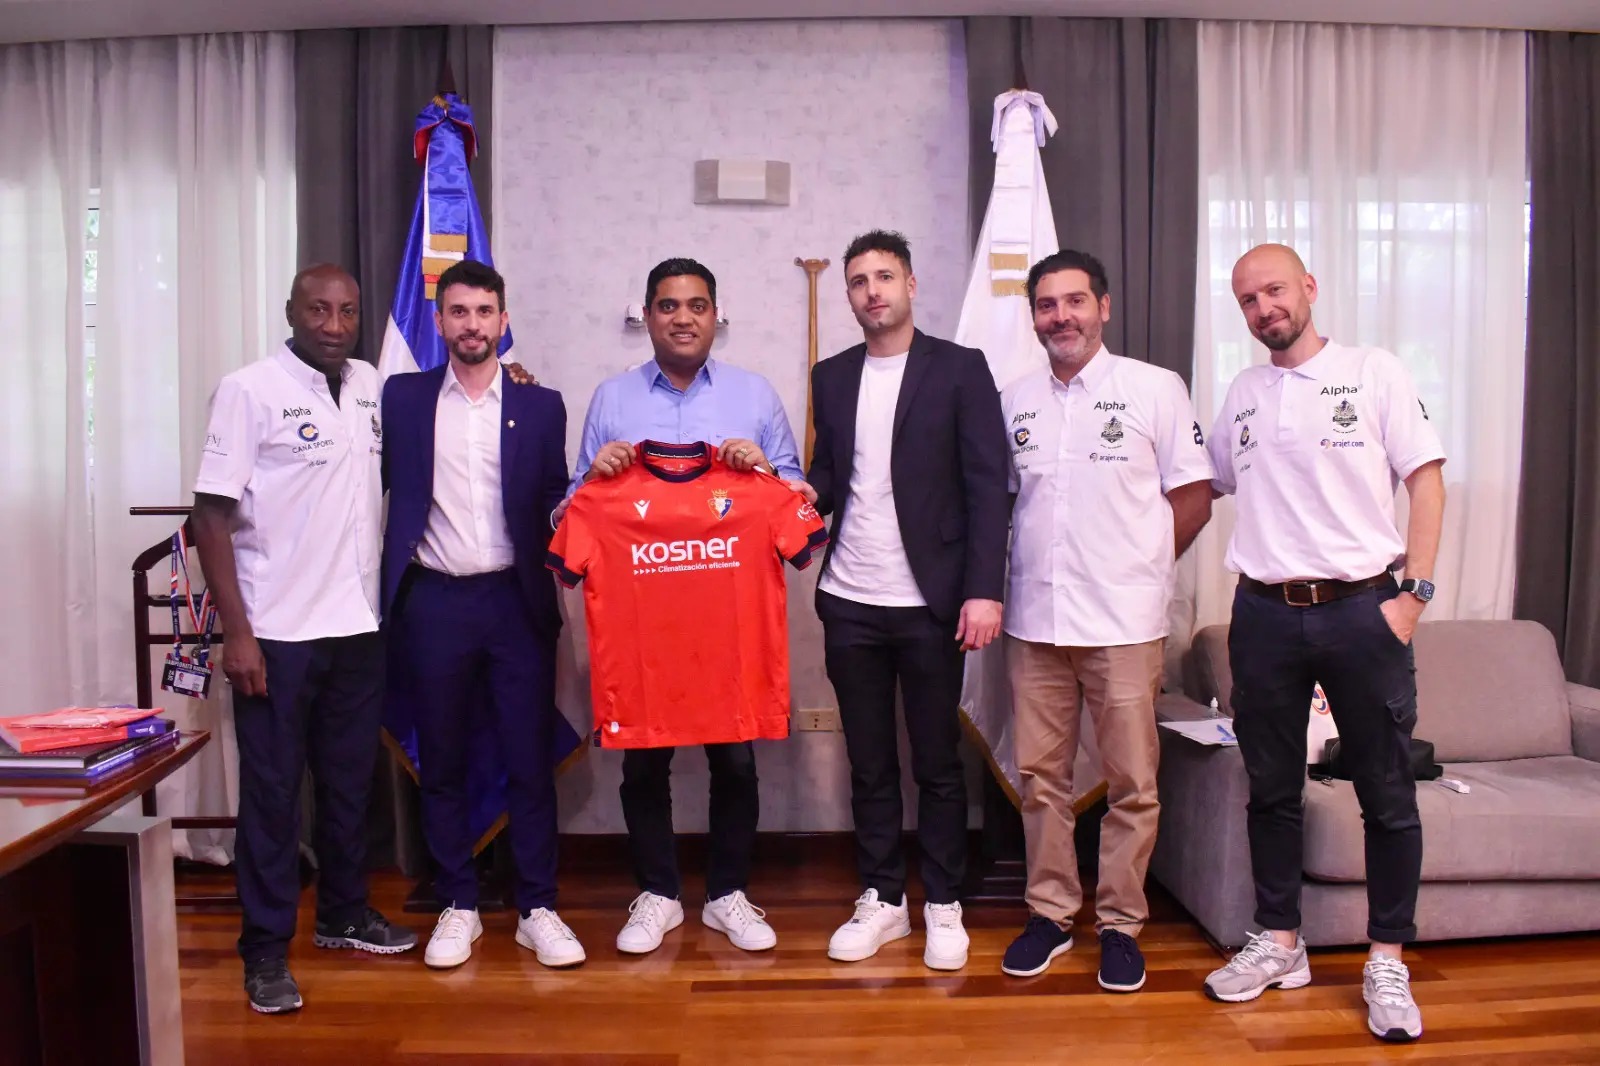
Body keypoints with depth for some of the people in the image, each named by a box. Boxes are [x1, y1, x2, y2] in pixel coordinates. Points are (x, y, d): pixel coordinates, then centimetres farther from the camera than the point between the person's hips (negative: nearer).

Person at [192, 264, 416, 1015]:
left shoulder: (372, 386, 6)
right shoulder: (248, 390, -8)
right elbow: (211, 514, -10)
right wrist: (236, 632, -14)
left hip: (358, 626, 5)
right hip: (276, 633, -5)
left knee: (350, 780, 16)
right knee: (272, 790, 5)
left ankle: (344, 913, 32)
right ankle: (266, 950, 17)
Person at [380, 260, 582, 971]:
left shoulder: (540, 405, 6)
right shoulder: (402, 397, 7)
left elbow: (554, 500, 6)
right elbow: (379, 483, 5)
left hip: (515, 599, 0)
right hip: (432, 602, 1)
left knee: (530, 760, 4)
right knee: (442, 763, 9)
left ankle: (537, 909, 16)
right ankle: (457, 906, 23)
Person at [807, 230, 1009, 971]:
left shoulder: (959, 369, -1)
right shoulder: (832, 377, 11)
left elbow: (987, 486, -6)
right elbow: (829, 476, 14)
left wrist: (983, 590, -14)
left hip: (930, 602, -3)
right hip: (850, 603, 4)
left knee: (937, 763, 8)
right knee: (869, 763, 12)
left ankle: (942, 906, 22)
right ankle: (881, 899, 26)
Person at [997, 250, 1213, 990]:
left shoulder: (1155, 389, -1)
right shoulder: (1014, 401, 10)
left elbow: (1193, 494, 1)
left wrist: (1140, 567, -1)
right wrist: (999, 582, 5)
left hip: (1124, 622, -3)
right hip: (1033, 621, 4)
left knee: (1131, 783, 4)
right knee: (1040, 776, 10)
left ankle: (1120, 922, 19)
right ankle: (1050, 913, 24)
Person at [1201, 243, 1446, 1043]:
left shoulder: (1374, 371, 1)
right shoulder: (1241, 393, 11)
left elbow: (1425, 477, -1)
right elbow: (1204, 487, 21)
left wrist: (1415, 591, -8)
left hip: (1360, 609, -3)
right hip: (1265, 614, 3)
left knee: (1388, 794, 4)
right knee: (1270, 789, 11)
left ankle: (1387, 961, 18)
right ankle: (1279, 943, 26)